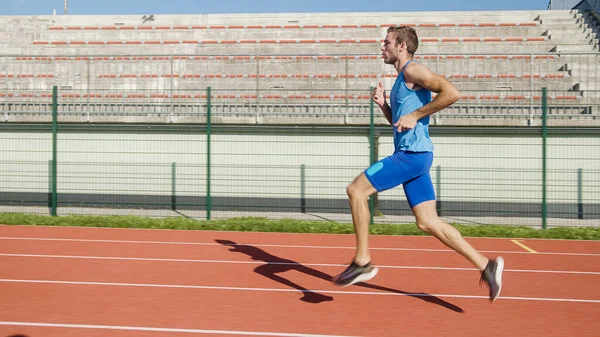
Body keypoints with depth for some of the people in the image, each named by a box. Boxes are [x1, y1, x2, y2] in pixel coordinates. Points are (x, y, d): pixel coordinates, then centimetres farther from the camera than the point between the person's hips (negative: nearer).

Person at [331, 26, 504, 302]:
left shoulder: (413, 70, -8)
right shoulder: (401, 79, 22)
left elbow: (452, 93, -21)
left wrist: (415, 115, -19)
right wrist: (383, 104, 13)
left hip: (413, 153, -10)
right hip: (409, 155, 10)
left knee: (356, 190, -10)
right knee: (428, 222, 6)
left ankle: (362, 262, -5)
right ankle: (486, 266, 6)